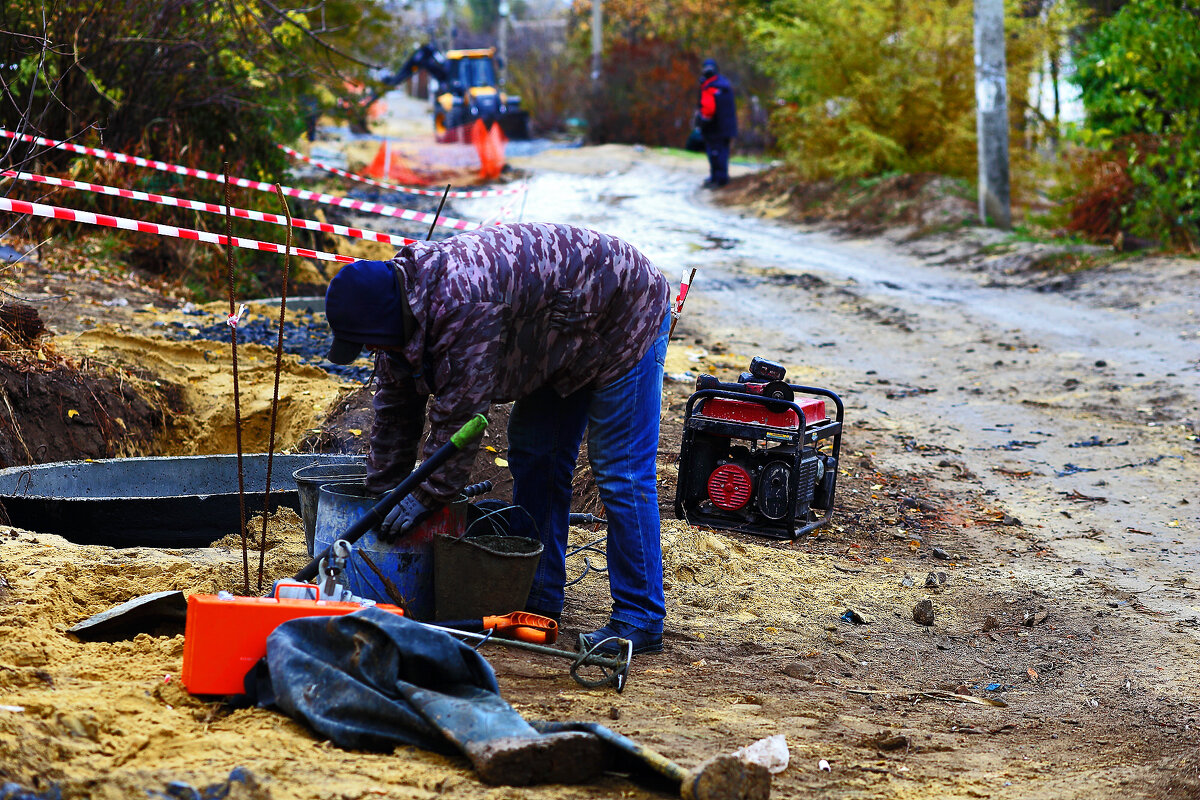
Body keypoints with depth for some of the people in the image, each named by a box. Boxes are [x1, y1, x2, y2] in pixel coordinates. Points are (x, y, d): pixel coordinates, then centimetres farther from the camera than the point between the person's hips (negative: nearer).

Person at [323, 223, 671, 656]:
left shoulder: (462, 303, -36)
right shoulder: (402, 302, -5)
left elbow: (461, 410, -32)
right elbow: (396, 406, 4)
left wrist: (427, 495, -23)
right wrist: (382, 492, 6)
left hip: (625, 317, -10)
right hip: (564, 340, 10)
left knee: (621, 473, -11)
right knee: (532, 454, 9)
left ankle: (639, 621, -8)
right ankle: (536, 597, 17)